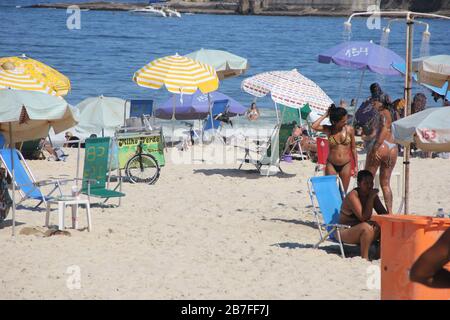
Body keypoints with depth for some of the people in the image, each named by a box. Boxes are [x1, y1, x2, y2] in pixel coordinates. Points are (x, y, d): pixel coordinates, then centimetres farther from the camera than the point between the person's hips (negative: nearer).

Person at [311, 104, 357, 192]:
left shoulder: (349, 129, -2)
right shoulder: (328, 129, -4)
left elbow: (353, 148, 5)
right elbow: (314, 126, -22)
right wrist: (325, 115, -12)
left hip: (346, 165, 0)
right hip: (331, 165, 0)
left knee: (344, 191, 5)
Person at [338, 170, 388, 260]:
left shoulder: (372, 194, 3)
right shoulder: (353, 195, -19)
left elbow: (383, 213, 9)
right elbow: (364, 218, -26)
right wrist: (371, 198, -27)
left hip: (362, 231, 8)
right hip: (346, 231, -8)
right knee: (367, 227, -36)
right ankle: (364, 258, -31)